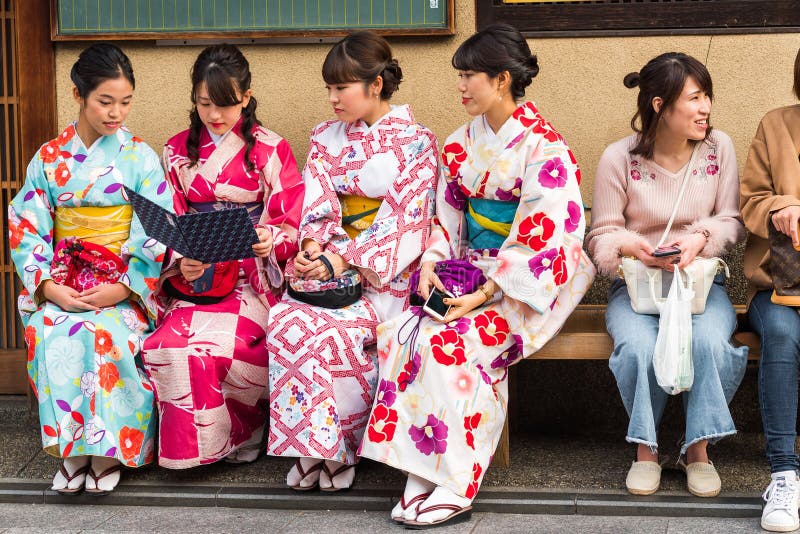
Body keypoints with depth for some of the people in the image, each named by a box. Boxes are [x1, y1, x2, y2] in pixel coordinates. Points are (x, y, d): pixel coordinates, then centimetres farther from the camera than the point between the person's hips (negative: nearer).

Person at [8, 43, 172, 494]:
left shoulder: (140, 157, 3)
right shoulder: (49, 159, 9)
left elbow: (156, 234, -3)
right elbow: (27, 228, 5)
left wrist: (121, 288, -16)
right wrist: (49, 286, -11)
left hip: (125, 285, -2)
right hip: (62, 283, 2)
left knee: (103, 335, -33)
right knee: (53, 333, -30)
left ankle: (108, 449, -18)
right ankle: (71, 449, -20)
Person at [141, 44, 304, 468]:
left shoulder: (270, 150, 4)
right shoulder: (177, 152, 13)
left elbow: (291, 223, 1)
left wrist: (271, 241, -23)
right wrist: (181, 262, -13)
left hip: (254, 275, -2)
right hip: (195, 278, 3)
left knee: (223, 341, -32)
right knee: (170, 343, -28)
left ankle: (235, 434, -5)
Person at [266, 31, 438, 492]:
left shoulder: (415, 142, -1)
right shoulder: (327, 138, 15)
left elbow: (405, 220, -11)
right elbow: (317, 206, 6)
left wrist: (344, 260, -19)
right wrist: (312, 249, -15)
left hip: (386, 271, -4)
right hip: (330, 260, 5)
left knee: (335, 329, -31)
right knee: (286, 319, -26)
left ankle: (337, 446, -13)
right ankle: (312, 446, -16)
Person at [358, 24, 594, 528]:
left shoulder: (544, 148, -10)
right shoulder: (461, 143, 12)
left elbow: (539, 239, -16)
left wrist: (484, 294, -22)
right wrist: (431, 264, -5)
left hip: (525, 284, -6)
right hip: (466, 270, 6)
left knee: (448, 343, -30)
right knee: (403, 332, -22)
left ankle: (454, 484, -22)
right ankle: (422, 474, -21)